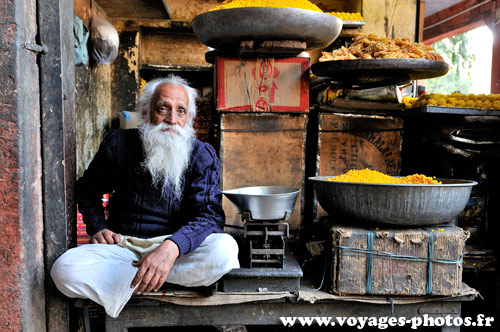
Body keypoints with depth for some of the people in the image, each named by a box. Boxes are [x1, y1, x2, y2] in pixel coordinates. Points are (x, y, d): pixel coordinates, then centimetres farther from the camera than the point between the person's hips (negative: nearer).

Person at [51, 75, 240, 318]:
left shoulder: (202, 155, -4)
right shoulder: (118, 143, 0)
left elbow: (210, 215, -16)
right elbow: (87, 189, 18)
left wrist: (171, 247, -36)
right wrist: (97, 227, 0)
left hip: (178, 249, 0)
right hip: (123, 247, 1)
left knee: (224, 249, -32)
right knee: (65, 270, -26)